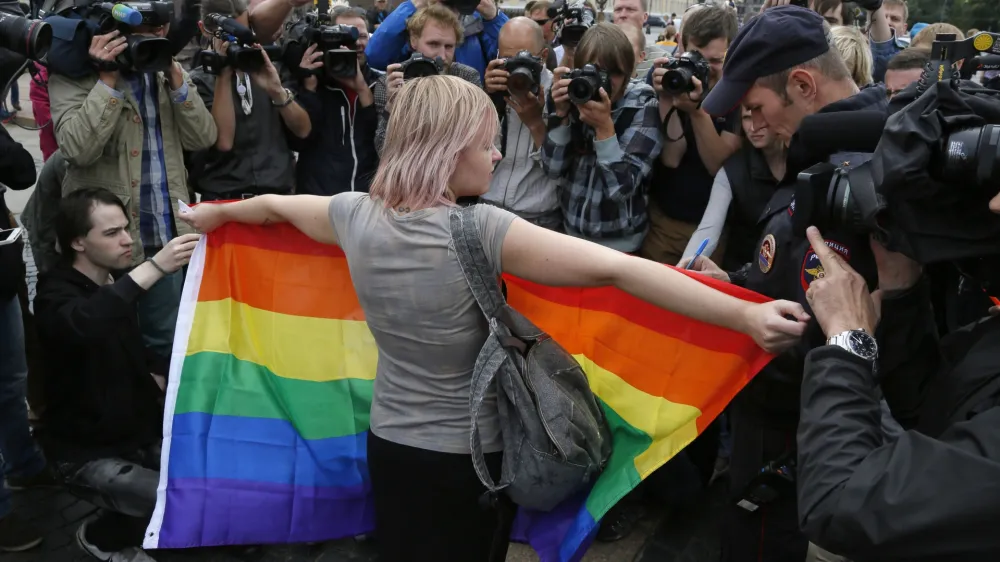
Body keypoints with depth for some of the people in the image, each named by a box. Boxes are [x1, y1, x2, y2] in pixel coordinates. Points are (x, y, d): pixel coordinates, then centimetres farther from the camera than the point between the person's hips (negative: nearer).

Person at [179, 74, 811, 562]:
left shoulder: (357, 215, -9)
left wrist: (213, 214, 33)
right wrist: (746, 315, -35)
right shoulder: (482, 231, -25)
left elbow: (274, 205, 13)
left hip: (391, 444, 4)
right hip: (471, 457, -4)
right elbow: (617, 269, -32)